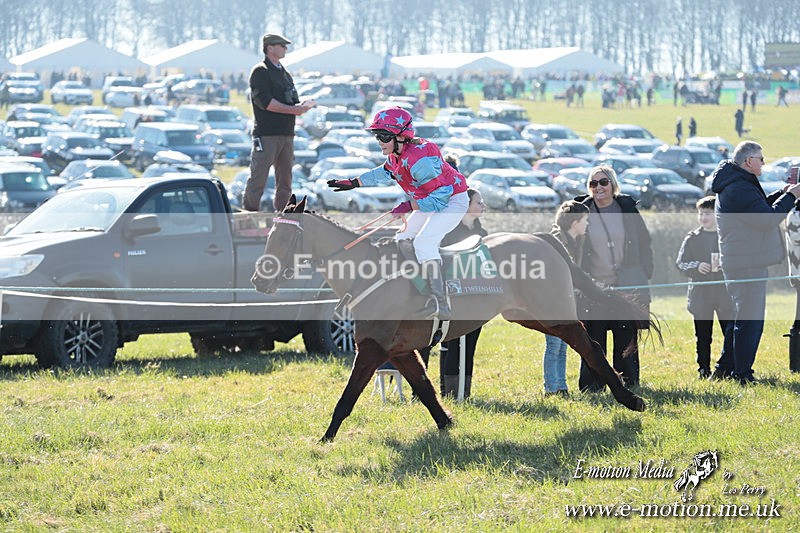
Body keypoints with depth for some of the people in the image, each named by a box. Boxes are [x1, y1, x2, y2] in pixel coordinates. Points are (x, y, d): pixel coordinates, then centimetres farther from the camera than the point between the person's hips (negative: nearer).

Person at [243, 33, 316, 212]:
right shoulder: (260, 71, -4)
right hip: (266, 134, -8)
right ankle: (250, 211, -9)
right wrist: (292, 109, -17)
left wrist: (301, 106, -2)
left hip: (286, 133, 8)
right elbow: (264, 101, -16)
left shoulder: (285, 74, 22)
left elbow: (293, 101, 22)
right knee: (258, 177, -10)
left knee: (285, 176, 10)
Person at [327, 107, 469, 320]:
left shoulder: (418, 159, -33)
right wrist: (353, 183, 22)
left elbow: (440, 196, -32)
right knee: (403, 241, 12)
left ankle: (440, 304, -28)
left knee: (423, 242, -25)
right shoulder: (396, 154, -3)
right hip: (433, 201, 11)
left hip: (453, 200, -11)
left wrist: (410, 205, -28)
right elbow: (385, 172, 22)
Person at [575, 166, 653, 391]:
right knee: (593, 340, -1)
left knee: (627, 338, 4)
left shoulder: (627, 208, 5)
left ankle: (629, 385, 12)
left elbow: (645, 242, 13)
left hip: (627, 288, 1)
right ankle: (592, 387, 6)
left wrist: (645, 273, 6)